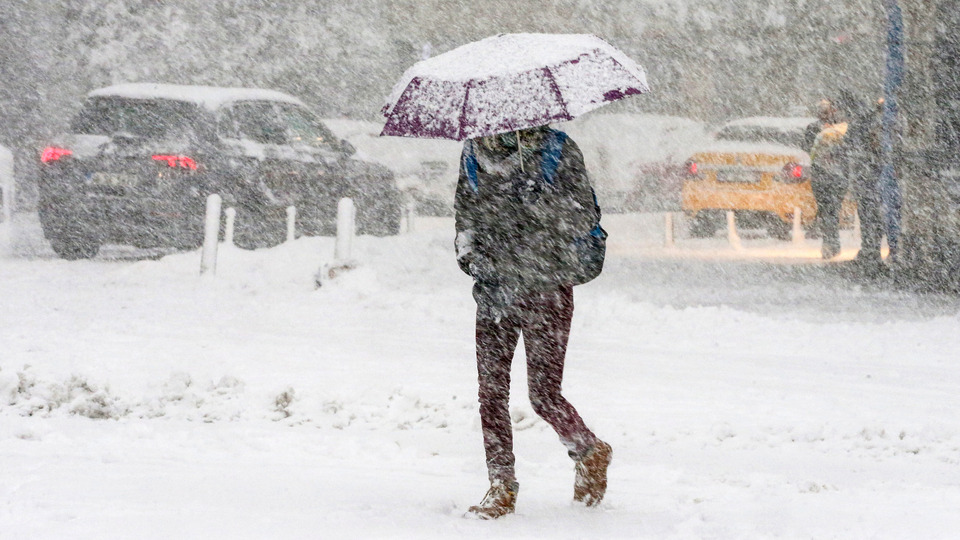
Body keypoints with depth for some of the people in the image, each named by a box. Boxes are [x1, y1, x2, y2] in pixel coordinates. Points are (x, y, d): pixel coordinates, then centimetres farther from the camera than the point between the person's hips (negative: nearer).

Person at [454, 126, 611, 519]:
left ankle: (590, 454, 23)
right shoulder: (474, 154, 9)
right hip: (494, 288, 4)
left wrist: (538, 199, -21)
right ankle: (501, 486, 8)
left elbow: (585, 218, -6)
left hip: (546, 289, -4)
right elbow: (464, 209, 20)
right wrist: (466, 249, 3)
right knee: (491, 391, -2)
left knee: (544, 394, -5)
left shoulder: (559, 151, -2)